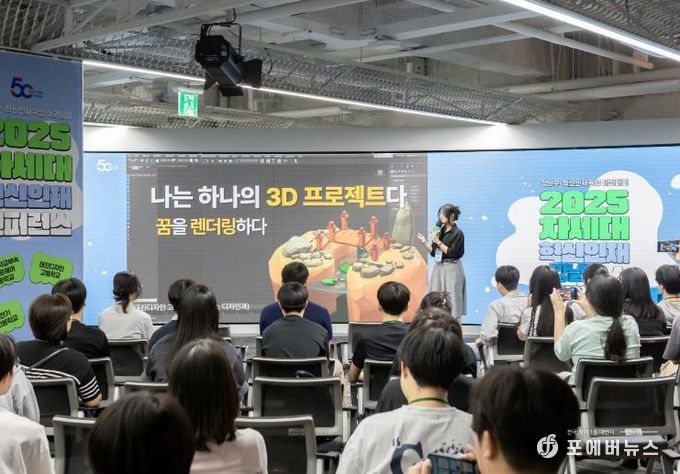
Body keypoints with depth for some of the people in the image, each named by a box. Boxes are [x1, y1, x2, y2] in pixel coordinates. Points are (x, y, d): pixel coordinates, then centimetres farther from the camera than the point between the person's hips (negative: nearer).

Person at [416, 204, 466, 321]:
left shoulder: (458, 233, -9)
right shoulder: (440, 231, 11)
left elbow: (451, 252, -15)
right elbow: (434, 253, 13)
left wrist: (438, 242, -14)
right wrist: (424, 242, 0)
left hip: (452, 269, -7)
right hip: (439, 268, 7)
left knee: (451, 301, -6)